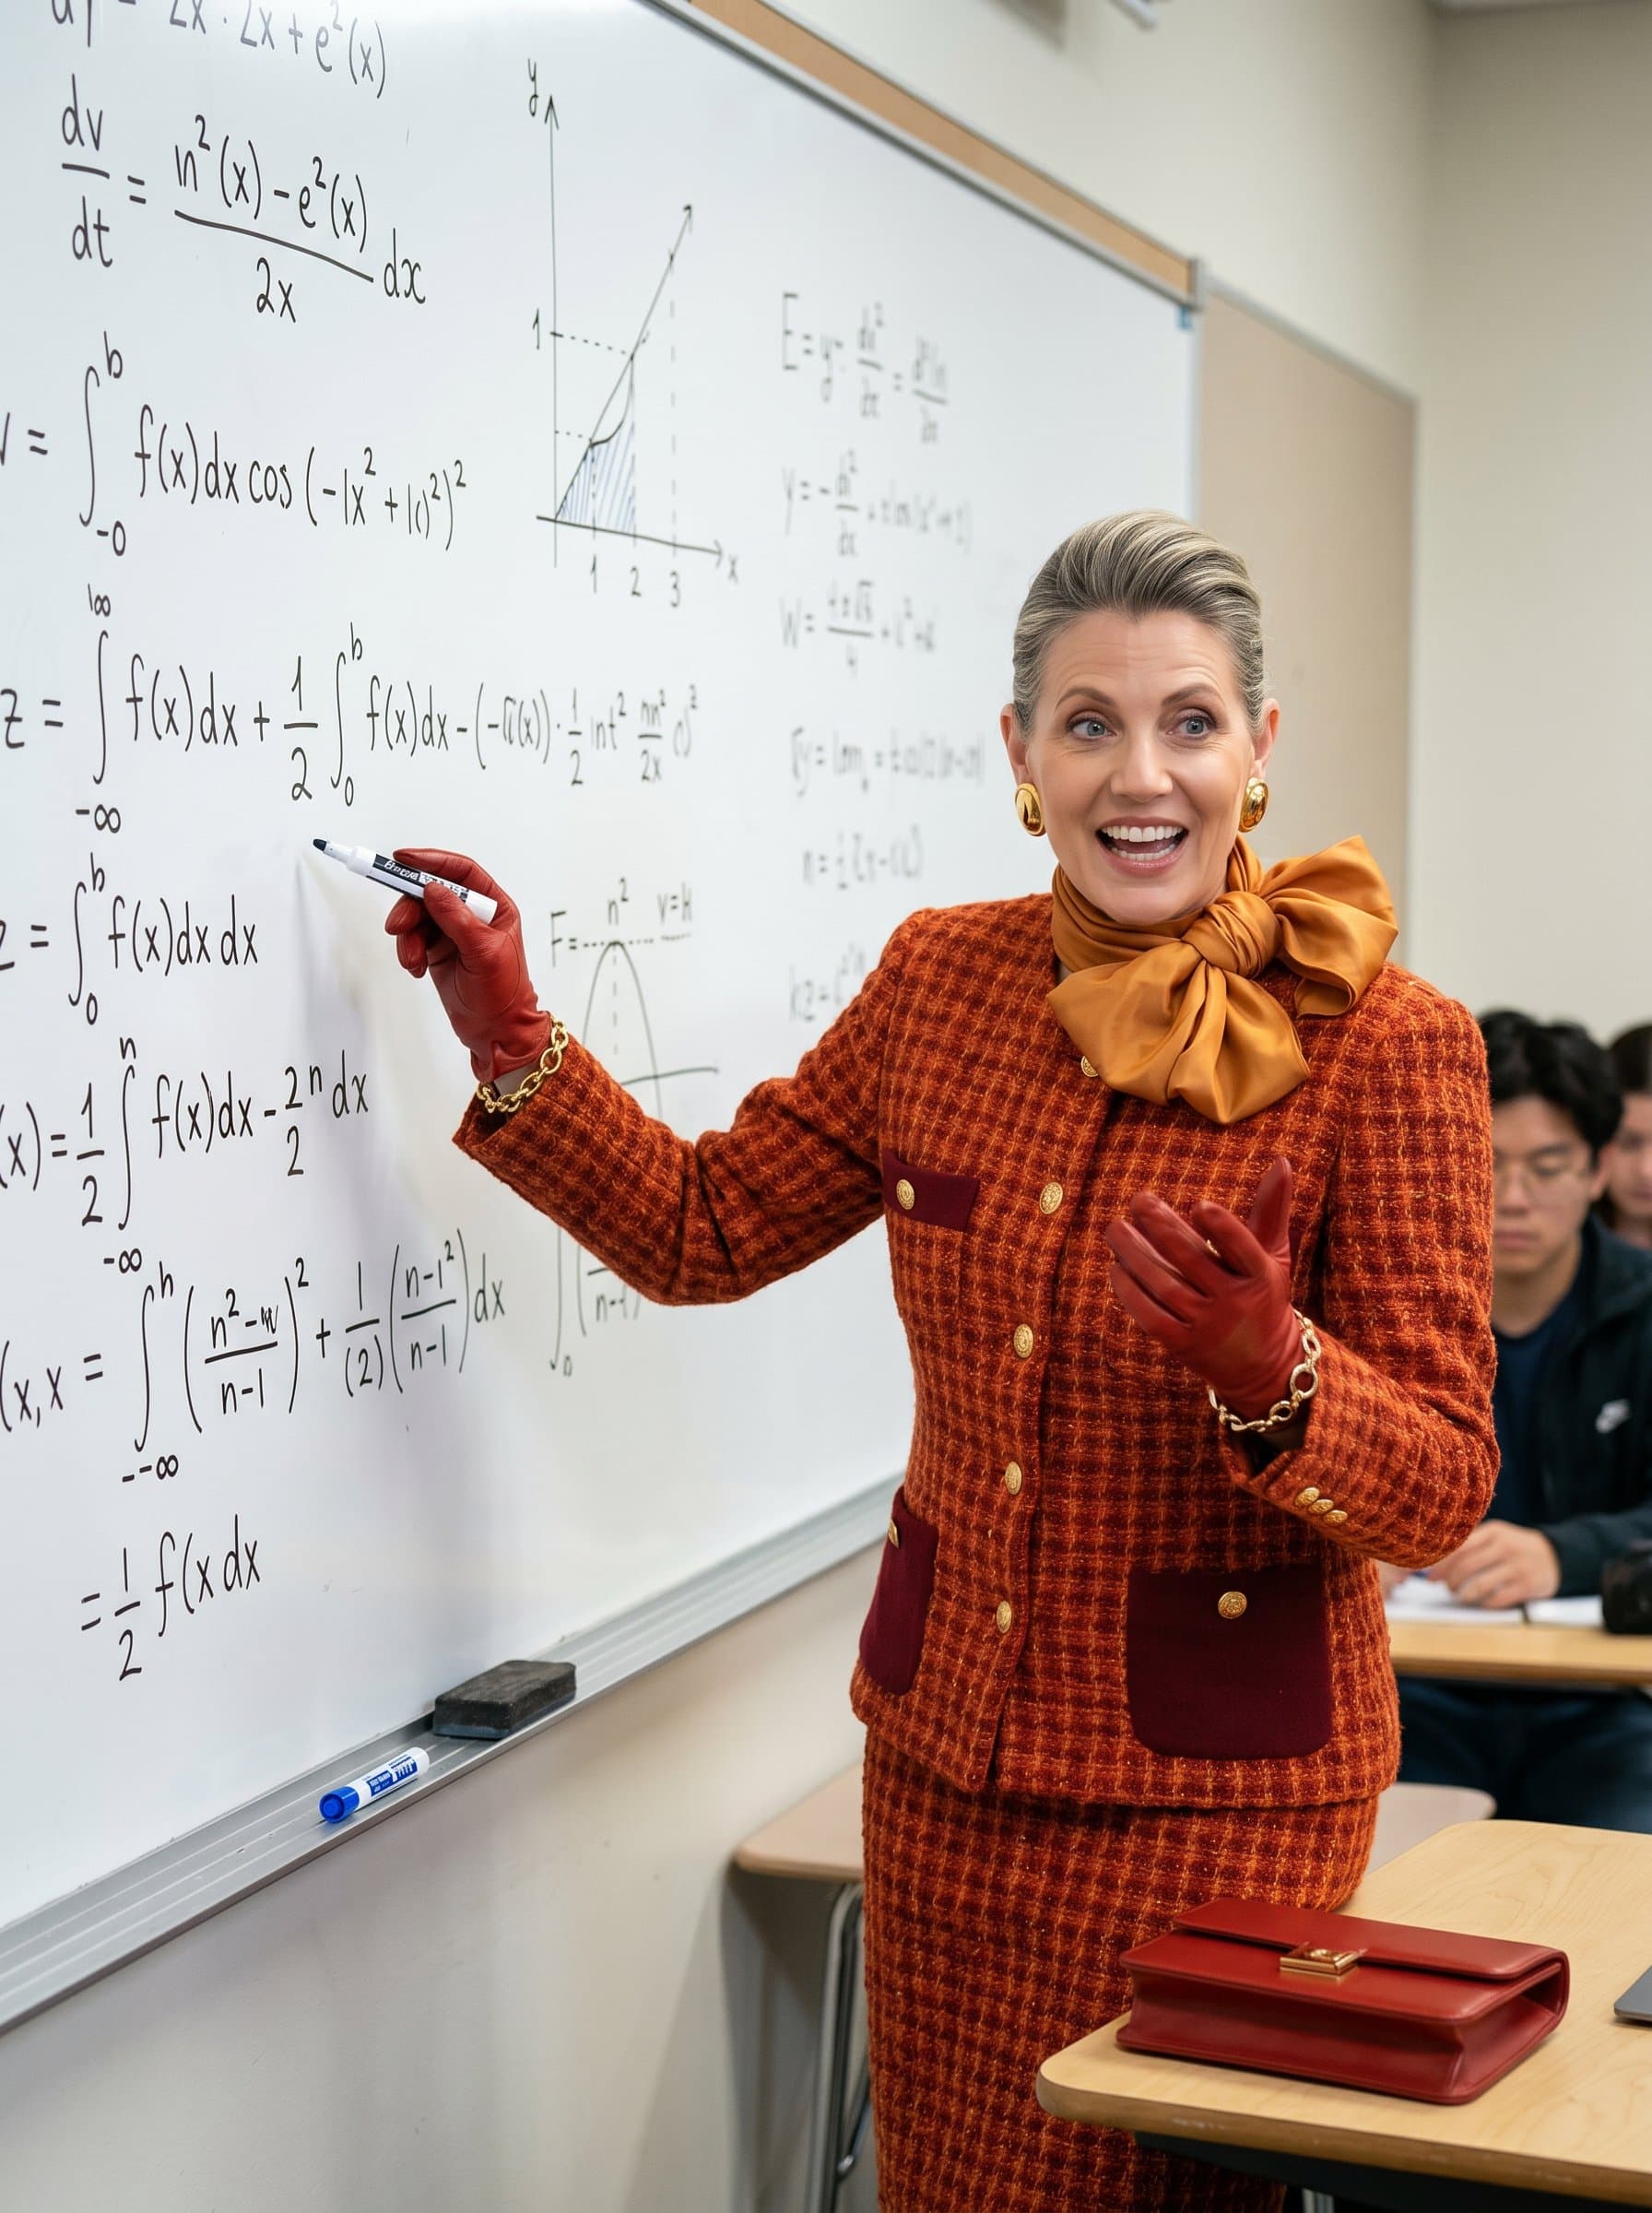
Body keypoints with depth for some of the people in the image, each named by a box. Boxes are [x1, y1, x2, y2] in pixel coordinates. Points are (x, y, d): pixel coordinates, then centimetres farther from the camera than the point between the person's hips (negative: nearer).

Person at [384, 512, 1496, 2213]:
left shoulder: (1387, 1043, -13)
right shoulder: (942, 981, 1)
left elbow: (1442, 1487, -14)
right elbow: (705, 1227, 13)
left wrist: (1268, 1370, -33)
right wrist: (509, 1042, 5)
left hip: (1217, 1776, -4)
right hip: (946, 1737, 5)